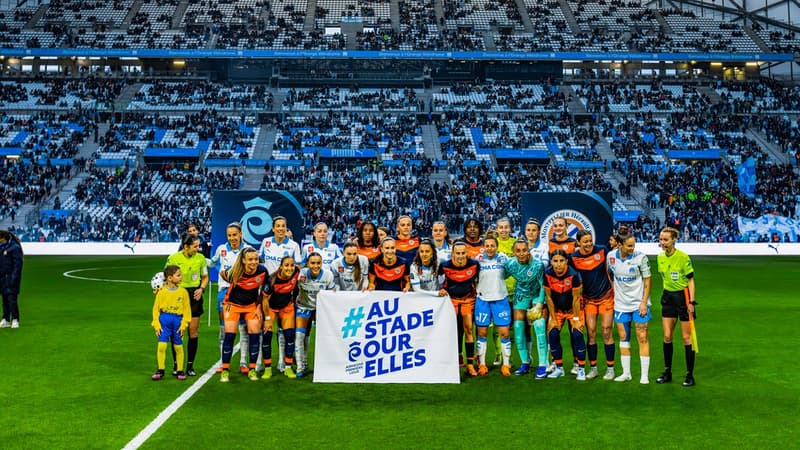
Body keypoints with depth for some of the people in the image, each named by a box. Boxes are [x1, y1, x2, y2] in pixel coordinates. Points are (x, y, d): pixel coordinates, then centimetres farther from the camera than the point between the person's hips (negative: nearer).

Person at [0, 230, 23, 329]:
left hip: (11, 278, -8)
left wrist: (13, 279, -18)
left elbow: (17, 264, -13)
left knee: (12, 299, -10)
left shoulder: (15, 248, -10)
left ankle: (15, 320, -3)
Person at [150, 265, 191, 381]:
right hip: (164, 320, -1)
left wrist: (183, 324, -5)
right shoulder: (161, 292, -3)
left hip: (178, 321, 1)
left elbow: (187, 309, 2)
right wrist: (156, 324, -4)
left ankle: (180, 371, 19)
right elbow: (156, 309, 2)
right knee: (161, 346, -6)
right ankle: (160, 370, 8)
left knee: (178, 347, 7)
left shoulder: (183, 292, 0)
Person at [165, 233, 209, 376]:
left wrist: (201, 288, -3)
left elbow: (205, 277, 14)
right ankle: (176, 365, 15)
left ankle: (190, 366, 11)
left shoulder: (200, 258, 0)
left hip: (194, 295, 2)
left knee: (193, 331, 1)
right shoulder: (173, 258, -8)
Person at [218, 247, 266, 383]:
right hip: (233, 304, -2)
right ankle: (225, 370, 5)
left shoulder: (262, 271, -20)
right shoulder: (235, 272, -26)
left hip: (252, 305, 2)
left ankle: (252, 370, 9)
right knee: (229, 335, -7)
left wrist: (259, 307, -2)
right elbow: (222, 274, -2)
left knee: (255, 334, -4)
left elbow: (264, 291, -2)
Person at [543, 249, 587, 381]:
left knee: (577, 335, -13)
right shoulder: (547, 274, -18)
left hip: (573, 309, -3)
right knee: (553, 335, -6)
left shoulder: (573, 274, -26)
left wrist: (576, 319, -13)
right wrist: (553, 318, -5)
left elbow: (576, 298, -17)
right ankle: (559, 368, 10)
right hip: (556, 309, 3)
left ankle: (581, 369, 0)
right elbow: (549, 297, -9)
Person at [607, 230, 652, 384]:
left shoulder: (640, 257, -12)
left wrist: (644, 302, -11)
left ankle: (644, 375, 4)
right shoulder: (611, 256, -3)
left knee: (642, 338, -3)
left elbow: (647, 280, -7)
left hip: (639, 303, -3)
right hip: (620, 304, 3)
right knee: (623, 338, 8)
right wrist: (613, 293, 10)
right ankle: (626, 373, 18)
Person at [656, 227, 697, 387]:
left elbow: (690, 280, -10)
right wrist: (666, 294, 13)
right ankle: (667, 372, 17)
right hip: (668, 297, 5)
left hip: (683, 297, -5)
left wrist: (691, 302, -15)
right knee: (667, 337, 5)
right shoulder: (660, 257, 4)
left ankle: (690, 375, 9)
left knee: (686, 338, 1)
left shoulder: (683, 257, -14)